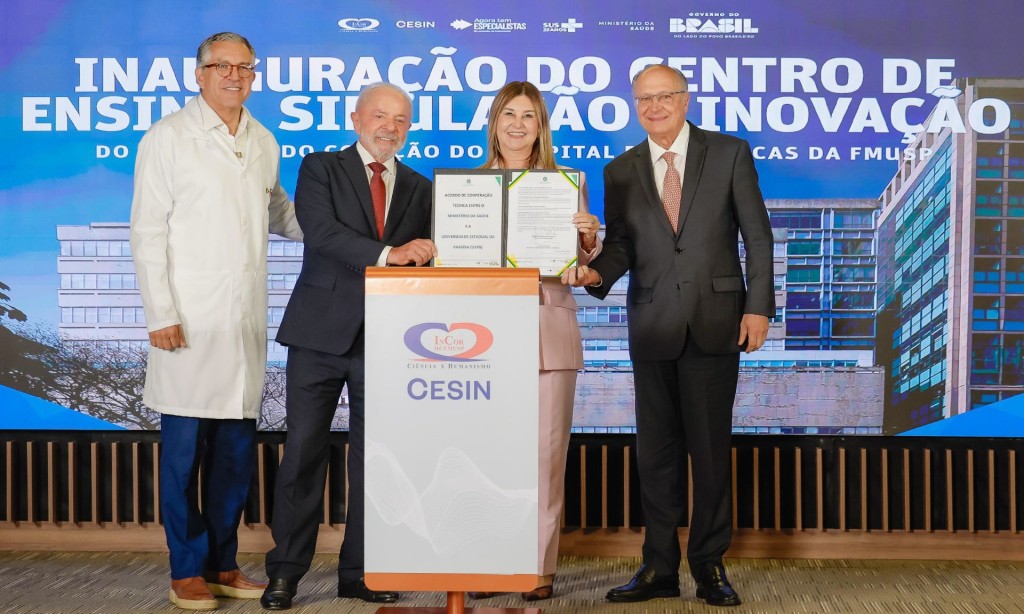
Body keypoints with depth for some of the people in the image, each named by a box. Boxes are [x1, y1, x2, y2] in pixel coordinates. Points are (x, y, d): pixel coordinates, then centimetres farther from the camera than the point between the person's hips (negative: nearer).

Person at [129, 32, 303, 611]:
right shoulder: (169, 137, -1)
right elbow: (148, 231, -4)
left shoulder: (264, 143, 15)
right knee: (185, 444, -1)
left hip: (247, 318, 5)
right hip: (190, 319, -5)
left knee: (237, 446, 8)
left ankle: (223, 564, 19)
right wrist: (161, 314, -11)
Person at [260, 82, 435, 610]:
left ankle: (359, 572, 16)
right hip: (321, 330, -3)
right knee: (303, 451, 1)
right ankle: (286, 570, 11)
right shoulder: (320, 169, 3)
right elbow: (322, 233, -14)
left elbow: (421, 258, 11)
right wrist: (387, 255, -25)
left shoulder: (419, 188, 14)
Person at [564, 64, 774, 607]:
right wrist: (596, 272, -16)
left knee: (710, 448, 2)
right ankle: (660, 568, 15)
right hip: (653, 327, 2)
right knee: (656, 451, 6)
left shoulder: (730, 154, 3)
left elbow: (757, 235, 1)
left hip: (715, 322, -2)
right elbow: (620, 246, 6)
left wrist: (758, 307, -6)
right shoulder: (621, 171, 9)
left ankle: (709, 565, 14)